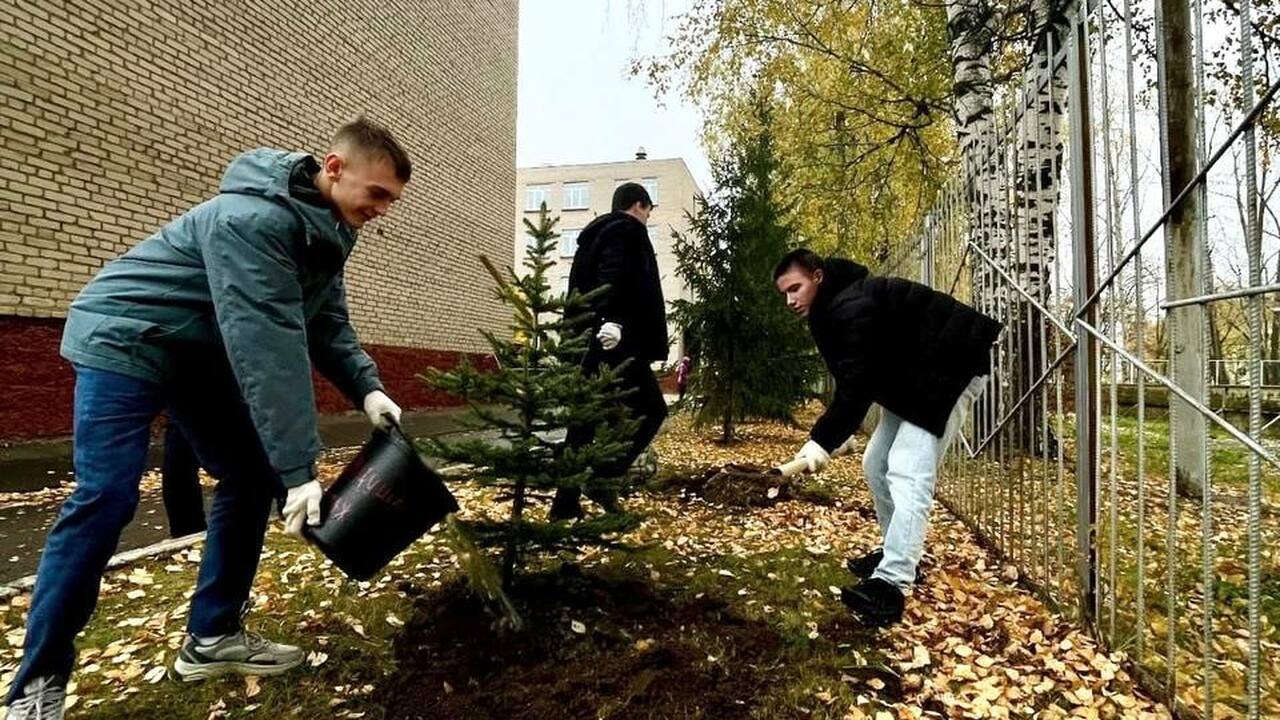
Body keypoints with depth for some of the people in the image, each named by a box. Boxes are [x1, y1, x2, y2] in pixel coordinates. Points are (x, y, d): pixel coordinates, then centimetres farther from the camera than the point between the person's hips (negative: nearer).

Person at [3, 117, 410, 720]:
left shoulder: (323, 229, -2)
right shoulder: (254, 219, -32)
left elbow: (326, 325, 1)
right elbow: (269, 345, -38)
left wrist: (367, 389, -17)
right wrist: (298, 469, -37)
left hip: (205, 352, 9)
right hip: (125, 340, -9)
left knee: (251, 477, 3)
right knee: (107, 497, -15)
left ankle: (212, 637, 13)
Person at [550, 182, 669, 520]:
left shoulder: (595, 233, 25)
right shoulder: (627, 230, -1)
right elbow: (613, 277, -20)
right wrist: (612, 319, -31)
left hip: (588, 341, 9)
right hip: (616, 340, -9)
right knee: (651, 409, -1)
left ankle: (566, 502, 9)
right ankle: (605, 477, -7)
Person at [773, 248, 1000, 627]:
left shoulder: (850, 306, -23)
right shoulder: (832, 309, 10)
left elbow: (858, 383, -29)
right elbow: (855, 379, 13)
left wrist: (823, 439, -27)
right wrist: (841, 433, 6)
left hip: (950, 366, -11)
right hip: (912, 377, 11)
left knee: (907, 473, -21)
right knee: (877, 465, 10)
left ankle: (890, 585, -25)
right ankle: (898, 554, 23)